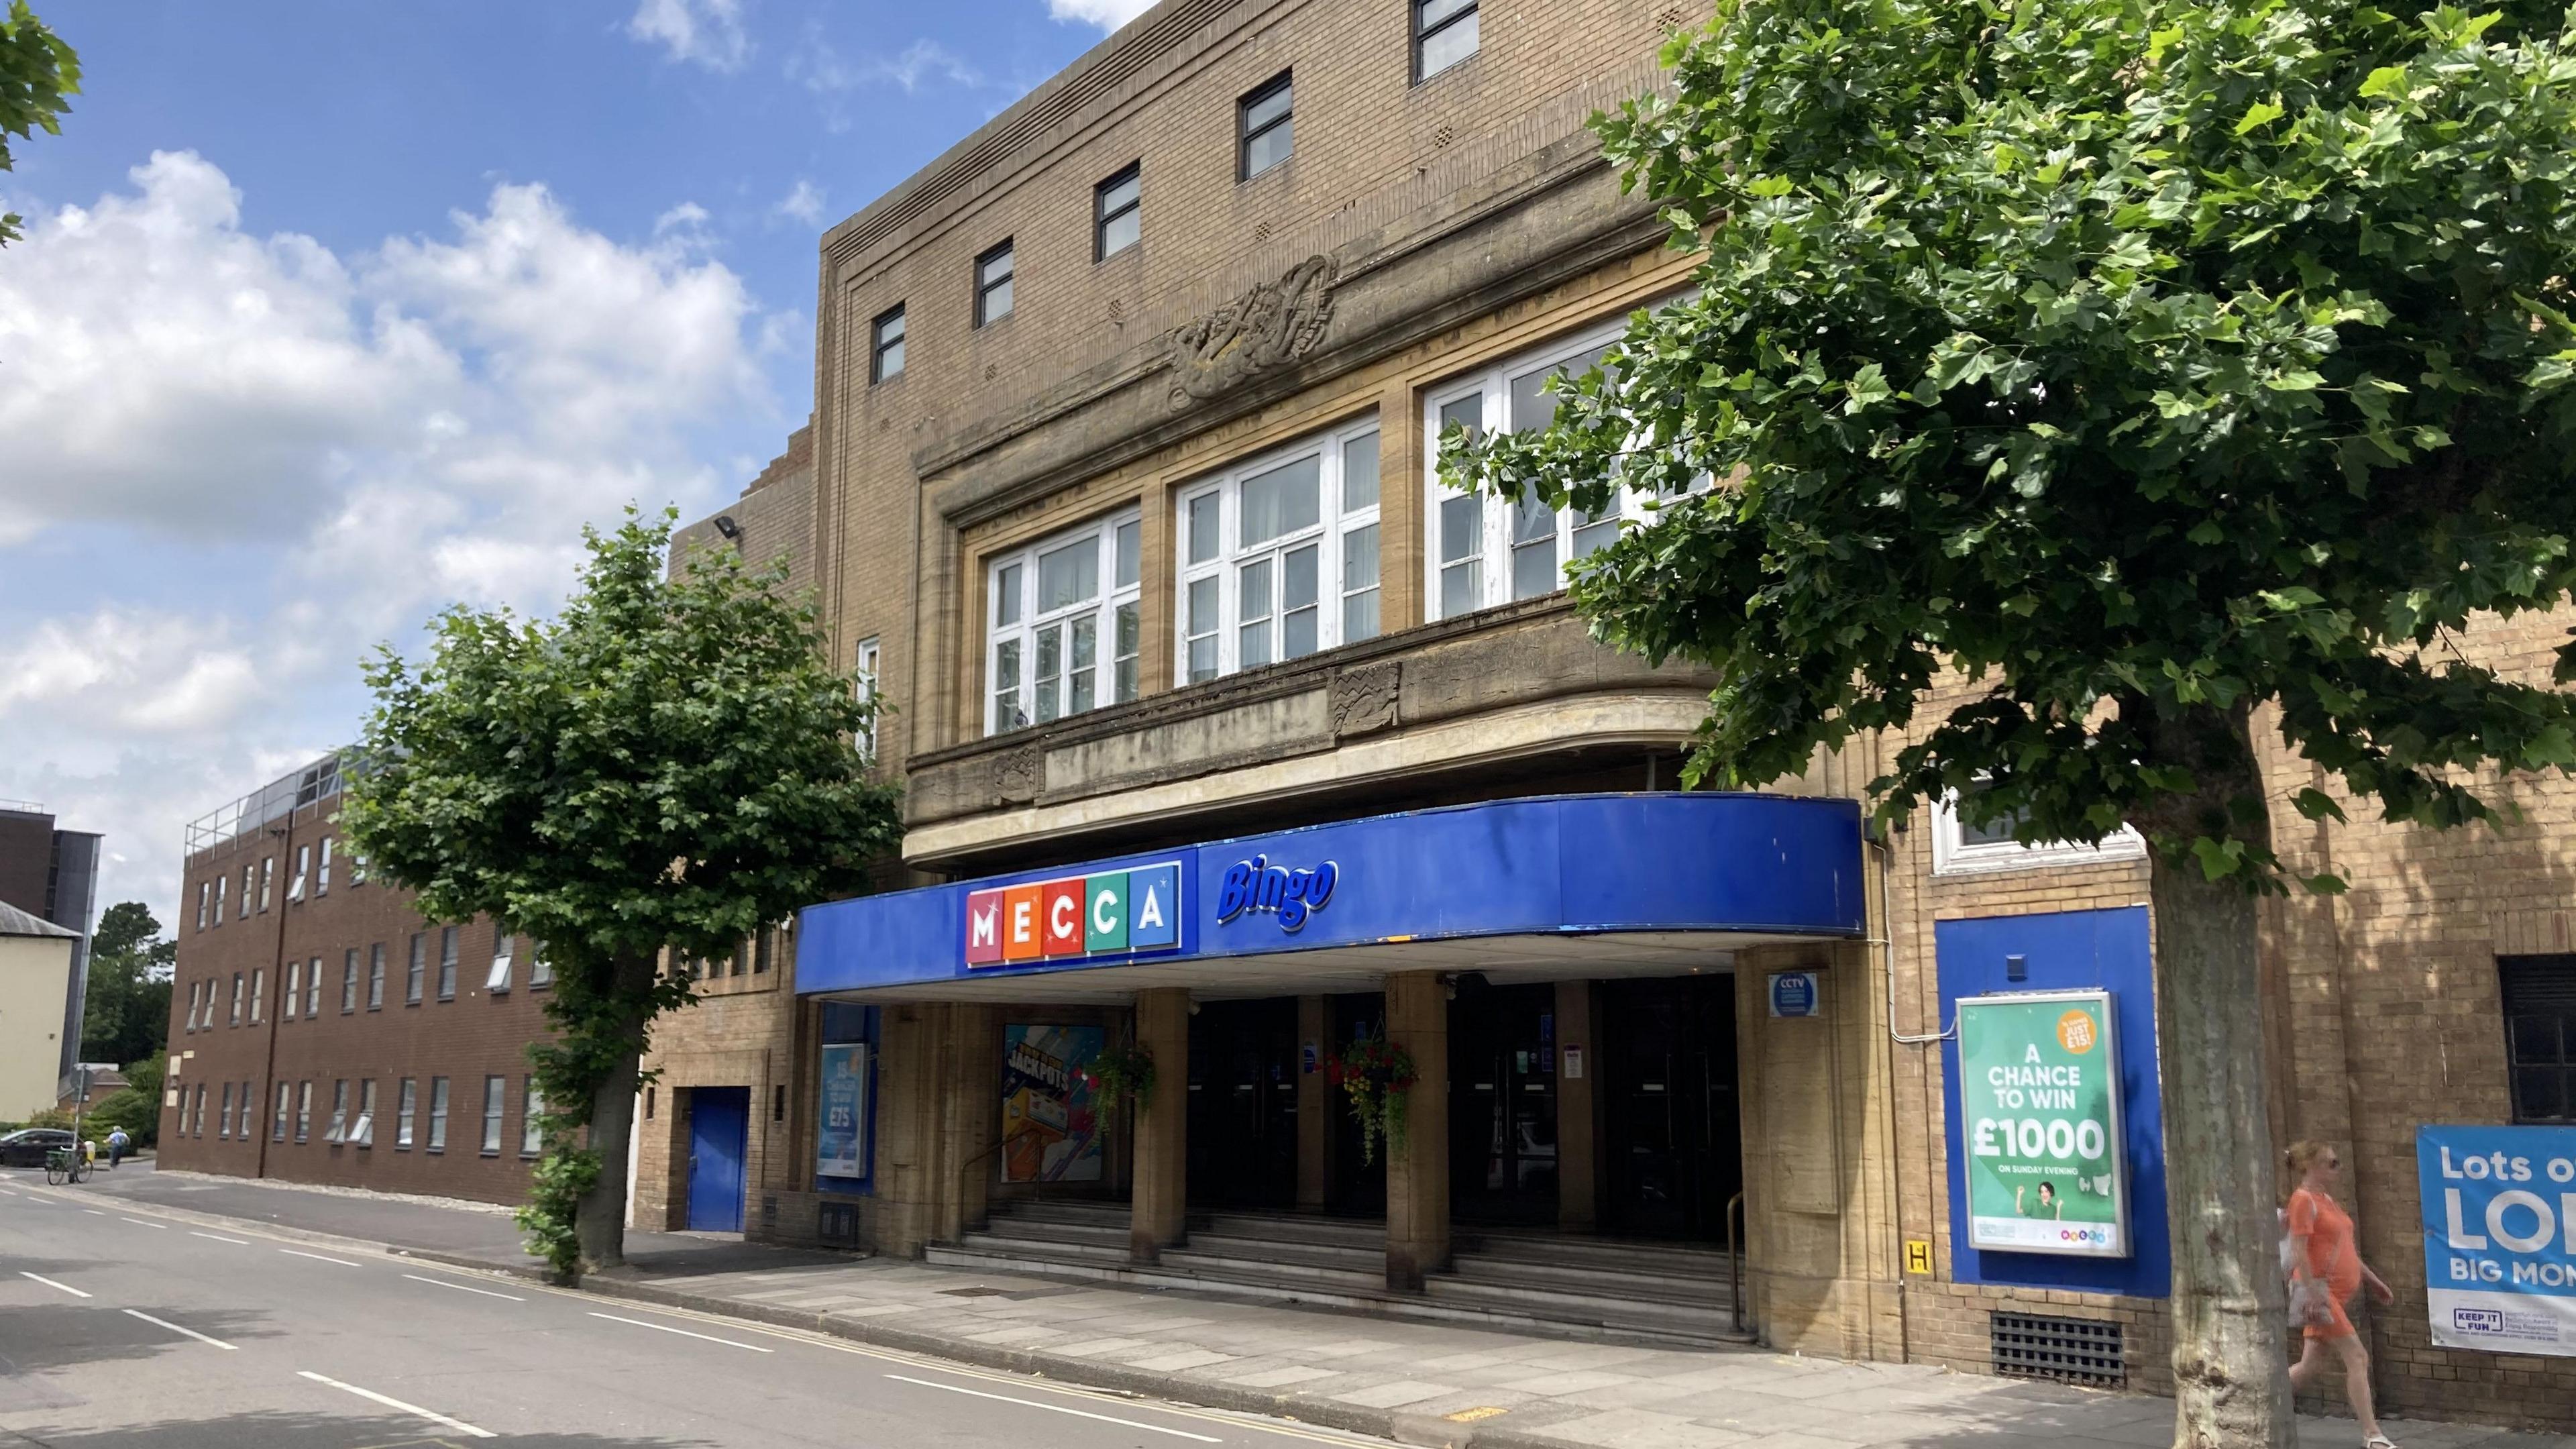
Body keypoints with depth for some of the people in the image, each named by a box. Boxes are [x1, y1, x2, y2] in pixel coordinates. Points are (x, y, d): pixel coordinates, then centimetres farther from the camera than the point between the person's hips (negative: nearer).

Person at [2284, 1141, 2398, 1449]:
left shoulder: (2326, 1199, 17)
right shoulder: (2304, 1199, -11)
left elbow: (2345, 1249, 24)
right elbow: (2299, 1252, -18)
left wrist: (2373, 1279, 23)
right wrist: (2313, 1295, -23)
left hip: (2336, 1293, 9)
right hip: (2320, 1290, -9)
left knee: (2311, 1366, 10)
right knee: (2357, 1357, -9)